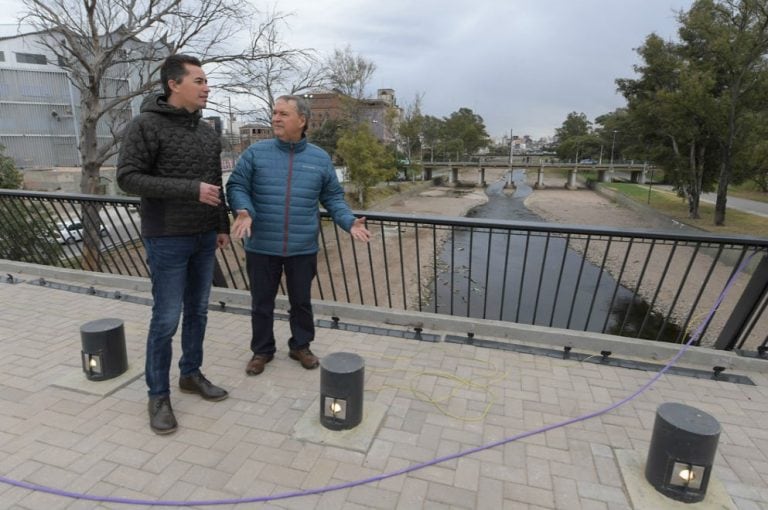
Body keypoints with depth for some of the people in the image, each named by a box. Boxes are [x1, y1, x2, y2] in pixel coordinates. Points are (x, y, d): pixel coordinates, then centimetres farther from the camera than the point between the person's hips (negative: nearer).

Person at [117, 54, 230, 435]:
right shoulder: (146, 125, -8)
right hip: (167, 239, -6)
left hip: (204, 238, 6)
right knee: (166, 318, 0)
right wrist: (190, 190, -21)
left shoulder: (207, 131, 11)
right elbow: (128, 178, -14)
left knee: (198, 311, 13)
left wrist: (222, 225, 15)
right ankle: (158, 395, 17)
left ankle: (191, 374, 31)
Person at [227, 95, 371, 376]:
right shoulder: (255, 152, -2)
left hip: (303, 248, 1)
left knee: (301, 301, 15)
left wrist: (350, 222, -8)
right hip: (261, 247, 0)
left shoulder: (320, 158, 3)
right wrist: (244, 211, -22)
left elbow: (333, 197, 7)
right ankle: (261, 350, 33)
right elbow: (236, 186, -1)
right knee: (262, 302, 13)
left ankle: (300, 346, 35)